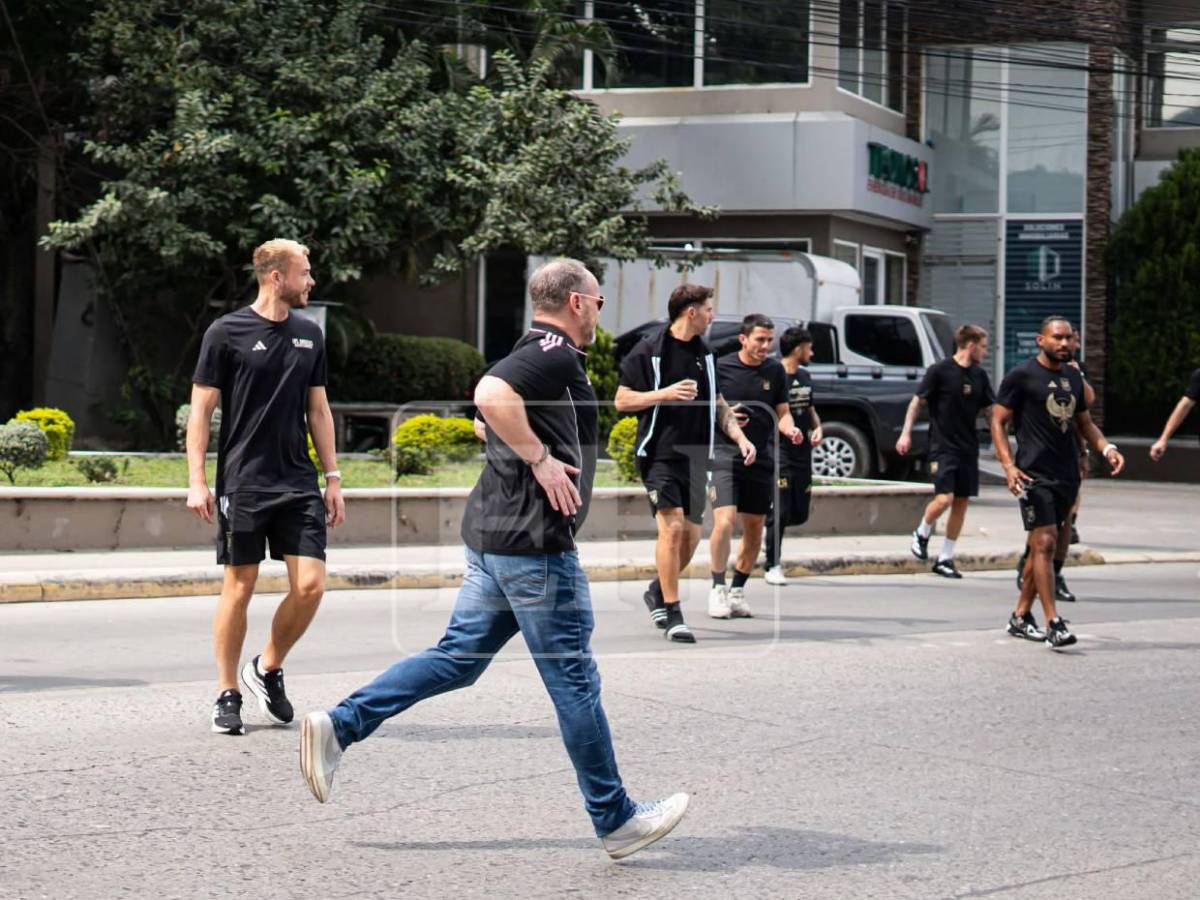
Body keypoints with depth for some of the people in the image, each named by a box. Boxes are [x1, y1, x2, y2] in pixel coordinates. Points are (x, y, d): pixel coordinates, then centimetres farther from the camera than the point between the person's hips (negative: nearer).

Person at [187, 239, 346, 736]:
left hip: (299, 483, 4)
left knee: (310, 586, -5)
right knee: (239, 588, 0)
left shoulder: (309, 335, 12)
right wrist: (196, 481, -8)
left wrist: (332, 478, 14)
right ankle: (228, 696, 12)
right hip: (242, 484, -4)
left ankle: (268, 668, 18)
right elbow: (201, 410, -2)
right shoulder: (227, 333, -3)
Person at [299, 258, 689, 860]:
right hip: (534, 543, -10)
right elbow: (490, 395, -30)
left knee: (458, 657, 13)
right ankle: (615, 820, 7)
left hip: (493, 537, 10)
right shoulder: (556, 354, -13)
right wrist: (542, 459, -23)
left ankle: (338, 726, 9)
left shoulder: (535, 354, 19)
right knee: (574, 680, -1)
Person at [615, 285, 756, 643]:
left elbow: (718, 404, 22)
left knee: (691, 534, 6)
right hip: (659, 454, -6)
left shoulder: (705, 355, 14)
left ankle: (658, 591, 30)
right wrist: (664, 393, -16)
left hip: (696, 457, 6)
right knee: (672, 526, -16)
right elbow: (621, 400, -4)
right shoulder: (648, 352, -5)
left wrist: (740, 438, 9)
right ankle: (671, 613, -8)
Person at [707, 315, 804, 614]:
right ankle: (717, 588, -5)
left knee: (754, 530, 9)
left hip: (762, 458, 4)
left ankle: (737, 590, 24)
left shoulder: (775, 370, 6)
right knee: (724, 522, -18)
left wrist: (790, 430, -8)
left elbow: (782, 412, 14)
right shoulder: (721, 367, -4)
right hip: (726, 455, -4)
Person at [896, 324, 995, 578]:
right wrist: (906, 433, -10)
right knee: (944, 498, -17)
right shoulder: (940, 370, -8)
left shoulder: (979, 376, 9)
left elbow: (992, 408, 17)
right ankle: (921, 533, 13)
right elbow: (917, 400, -4)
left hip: (968, 448, 6)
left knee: (962, 502, 5)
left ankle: (945, 558, 13)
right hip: (943, 445, -6)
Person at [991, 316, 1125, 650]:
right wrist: (1009, 466, -17)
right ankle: (1053, 624, -17)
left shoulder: (1073, 377, 15)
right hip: (1035, 474, -7)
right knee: (1045, 544, -14)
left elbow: (1084, 422, 24)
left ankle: (1021, 616, 21)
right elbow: (998, 421, -5)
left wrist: (1106, 448, 4)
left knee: (1055, 548, 11)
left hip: (1067, 475, 7)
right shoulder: (1021, 376, -4)